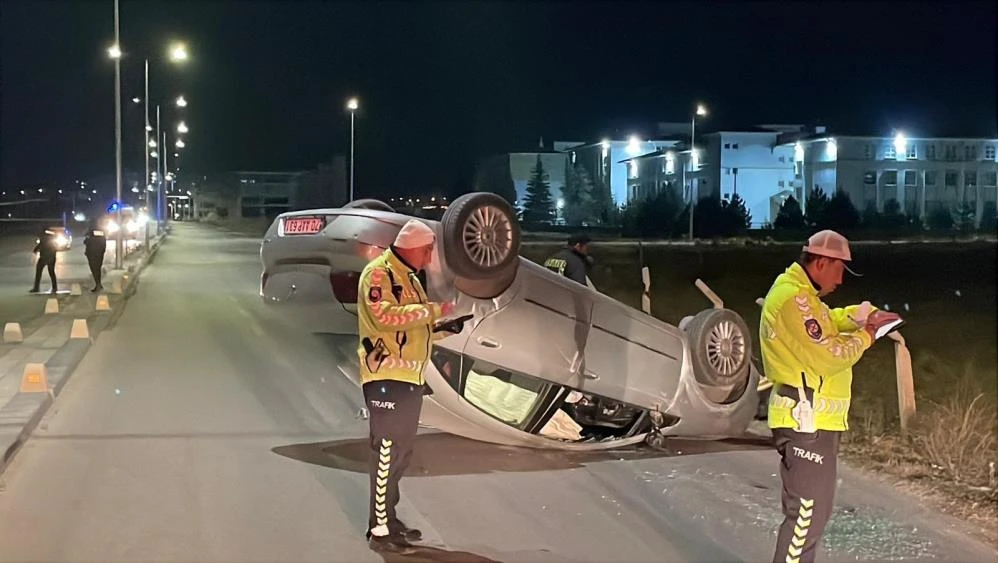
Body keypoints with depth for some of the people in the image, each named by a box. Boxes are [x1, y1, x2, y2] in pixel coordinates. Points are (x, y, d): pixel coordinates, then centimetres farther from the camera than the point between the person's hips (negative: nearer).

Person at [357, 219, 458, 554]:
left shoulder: (409, 278, 20)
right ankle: (379, 530, -2)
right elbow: (385, 316, -27)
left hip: (409, 378, 10)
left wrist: (442, 329, 8)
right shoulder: (378, 273, -11)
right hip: (386, 377, -10)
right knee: (387, 453, -7)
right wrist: (432, 310, -25)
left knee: (401, 453, 15)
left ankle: (388, 518, 25)